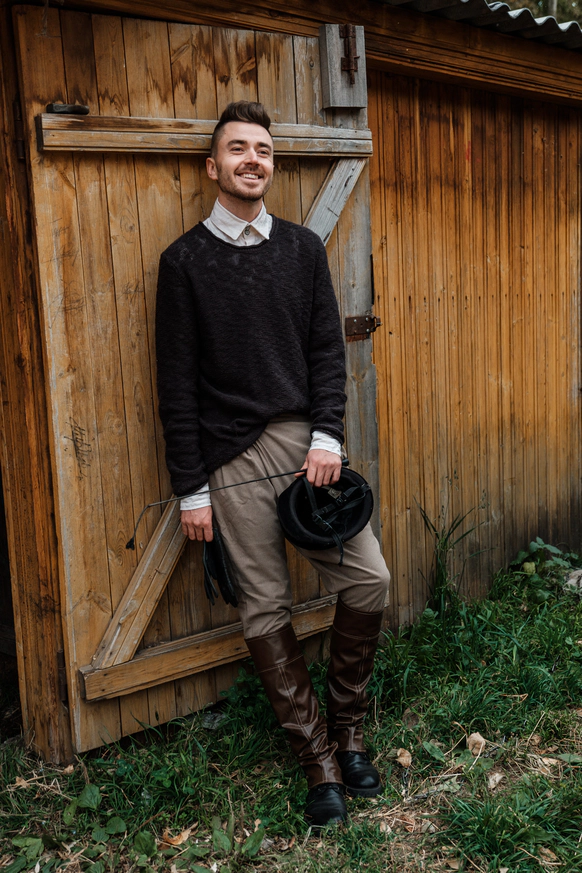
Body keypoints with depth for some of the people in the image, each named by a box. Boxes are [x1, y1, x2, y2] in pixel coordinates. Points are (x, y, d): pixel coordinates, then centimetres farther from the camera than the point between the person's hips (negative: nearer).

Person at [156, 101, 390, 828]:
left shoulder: (303, 248, 10)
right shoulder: (185, 261, 0)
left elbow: (327, 350, 8)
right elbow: (177, 384, -2)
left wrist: (327, 436, -7)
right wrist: (191, 489, -4)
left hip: (306, 441, 3)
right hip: (233, 456, -3)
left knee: (369, 578, -3)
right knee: (266, 613, 2)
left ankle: (345, 727, 20)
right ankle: (320, 762, 17)